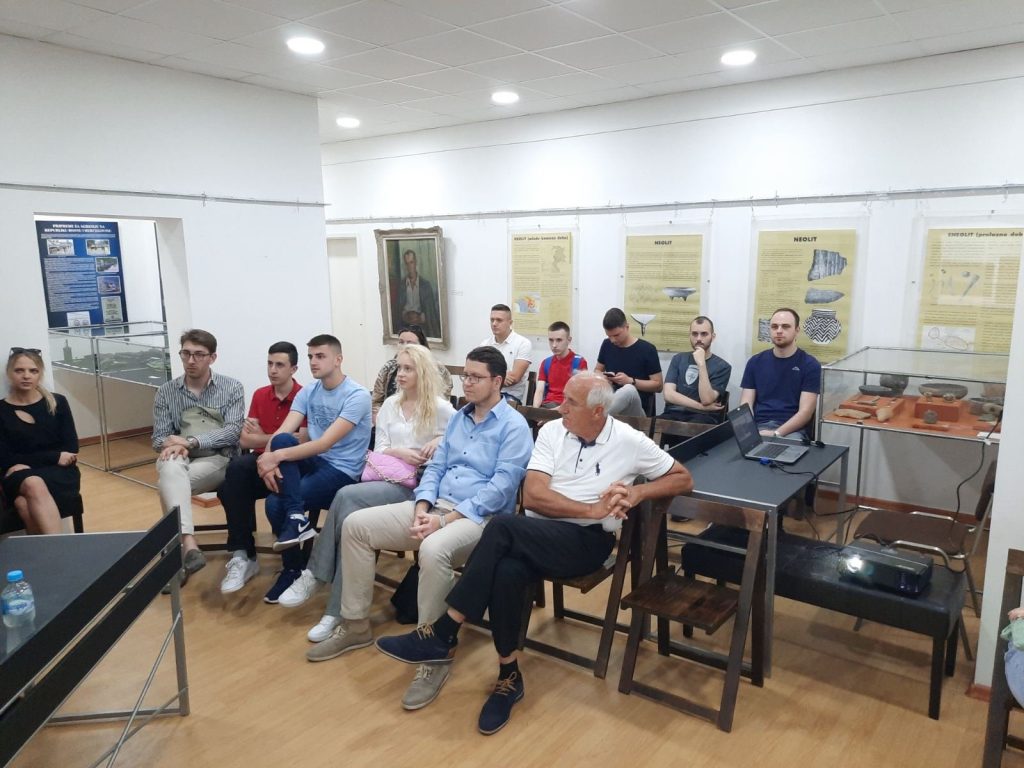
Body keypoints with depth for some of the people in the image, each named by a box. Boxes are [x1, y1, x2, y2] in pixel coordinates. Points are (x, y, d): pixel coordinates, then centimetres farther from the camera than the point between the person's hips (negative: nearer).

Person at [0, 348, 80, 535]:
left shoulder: (57, 403, 5)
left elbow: (72, 448, 0)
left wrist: (26, 466, -12)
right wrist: (54, 456, -11)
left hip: (59, 473, 0)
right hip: (19, 478, 0)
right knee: (33, 485, -36)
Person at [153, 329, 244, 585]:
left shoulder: (232, 388, 4)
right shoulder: (166, 391, 11)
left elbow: (232, 432, -8)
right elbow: (158, 438, 7)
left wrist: (190, 441, -20)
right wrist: (173, 445, -18)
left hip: (218, 459, -2)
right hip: (180, 458, 2)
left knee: (167, 484, -31)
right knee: (170, 470, -36)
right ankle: (188, 545, -48)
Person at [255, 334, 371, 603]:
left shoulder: (357, 396, -14)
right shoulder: (307, 393, 7)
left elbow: (326, 442, -23)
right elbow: (282, 432, -5)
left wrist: (277, 456, -30)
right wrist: (270, 459, -26)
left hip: (342, 471, -6)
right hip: (314, 462, 6)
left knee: (275, 503, -24)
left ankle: (293, 569, -5)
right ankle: (297, 518, -18)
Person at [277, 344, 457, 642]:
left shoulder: (440, 408, 0)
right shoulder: (390, 404, 17)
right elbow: (379, 449, 11)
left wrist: (442, 440, -15)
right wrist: (400, 452, -10)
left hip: (418, 484, -5)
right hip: (387, 478, 5)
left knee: (347, 496, -29)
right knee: (350, 517, -29)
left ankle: (314, 575, -15)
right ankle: (338, 611, -23)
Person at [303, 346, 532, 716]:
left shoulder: (514, 426, -7)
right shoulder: (458, 418, 17)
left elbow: (500, 488, -16)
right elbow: (435, 467, 14)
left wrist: (445, 520, -21)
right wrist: (422, 510, -6)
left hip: (480, 517, -8)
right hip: (436, 506, 8)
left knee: (433, 550, -40)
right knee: (355, 525, -3)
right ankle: (355, 626, 9)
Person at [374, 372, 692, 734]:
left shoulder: (630, 441, -1)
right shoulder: (551, 431, 4)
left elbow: (683, 479, 7)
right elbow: (533, 496, -5)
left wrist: (637, 493, -10)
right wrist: (592, 509, -14)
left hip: (588, 541, -3)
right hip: (538, 534, 3)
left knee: (501, 528, -31)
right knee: (506, 572, -34)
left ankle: (442, 635, -22)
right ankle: (508, 676, -14)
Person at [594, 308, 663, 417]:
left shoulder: (647, 349, -4)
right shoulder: (607, 345, 9)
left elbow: (658, 385, -2)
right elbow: (598, 370, 23)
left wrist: (630, 381, -16)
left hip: (637, 409, -3)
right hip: (612, 403, 4)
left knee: (629, 390, -40)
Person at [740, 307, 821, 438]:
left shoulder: (810, 365, 3)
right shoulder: (755, 362, 12)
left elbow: (805, 411, -5)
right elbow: (746, 405, 6)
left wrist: (775, 434, -19)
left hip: (792, 430, -2)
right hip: (758, 427, 2)